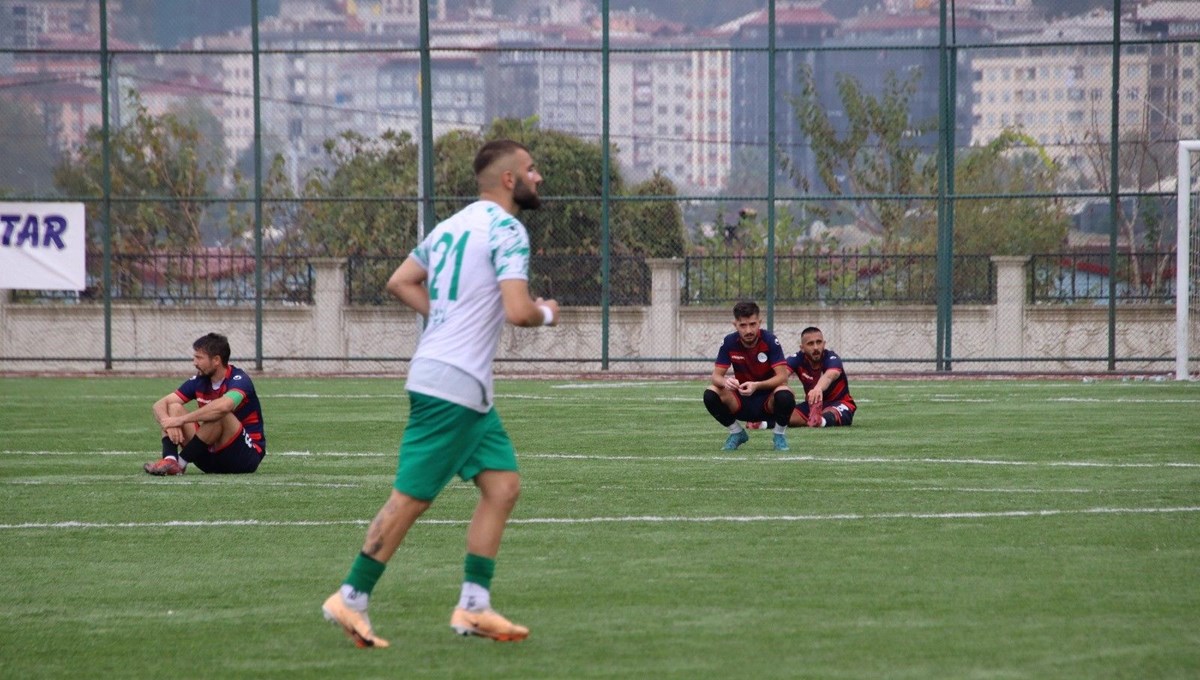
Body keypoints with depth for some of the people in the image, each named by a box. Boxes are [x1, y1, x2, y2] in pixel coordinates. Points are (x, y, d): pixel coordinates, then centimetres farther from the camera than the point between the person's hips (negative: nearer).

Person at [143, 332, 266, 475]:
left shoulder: (239, 380, -17)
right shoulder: (199, 381, 3)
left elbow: (223, 406, -40)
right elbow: (160, 404, 0)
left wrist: (181, 420, -34)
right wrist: (169, 424, -23)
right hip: (211, 454, 6)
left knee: (218, 415, -32)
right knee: (174, 407, -5)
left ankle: (180, 463, -23)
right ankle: (169, 460, -29)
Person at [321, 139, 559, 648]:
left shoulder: (453, 225, 16)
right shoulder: (506, 230, -11)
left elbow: (400, 283, 21)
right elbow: (518, 311, -20)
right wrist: (546, 314, 1)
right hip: (453, 384, -10)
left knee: (502, 486, 8)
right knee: (412, 498, -4)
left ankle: (473, 607, 8)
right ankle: (351, 599, 2)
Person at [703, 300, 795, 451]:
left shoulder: (770, 341, -16)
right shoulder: (729, 342, -9)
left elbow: (782, 376, -21)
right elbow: (716, 375, -10)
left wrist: (756, 385, -38)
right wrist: (725, 382, -35)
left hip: (768, 401, -3)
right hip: (741, 402, 3)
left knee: (784, 395, -36)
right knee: (710, 394, -24)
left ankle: (780, 435, -4)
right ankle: (737, 433, 3)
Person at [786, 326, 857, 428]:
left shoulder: (831, 358, -23)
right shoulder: (797, 359, -11)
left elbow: (830, 376, -48)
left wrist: (818, 389, -72)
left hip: (839, 404, -6)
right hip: (812, 404, 6)